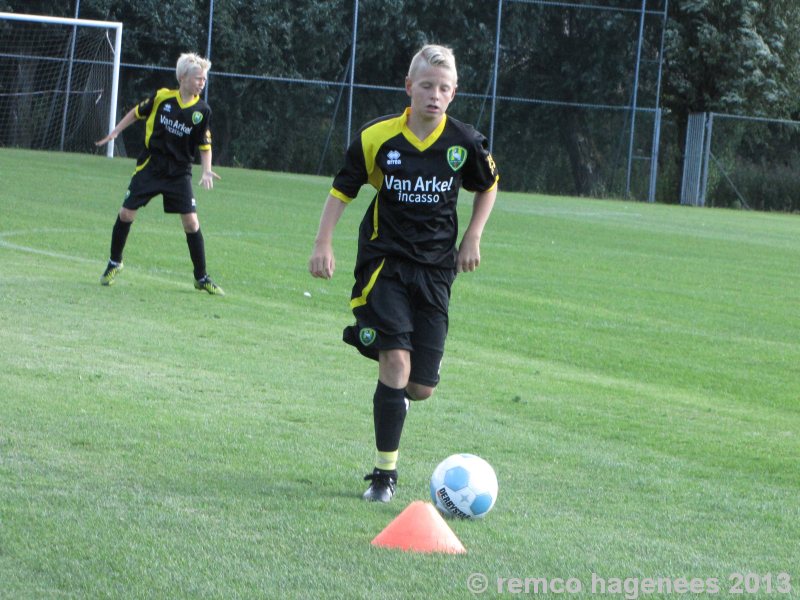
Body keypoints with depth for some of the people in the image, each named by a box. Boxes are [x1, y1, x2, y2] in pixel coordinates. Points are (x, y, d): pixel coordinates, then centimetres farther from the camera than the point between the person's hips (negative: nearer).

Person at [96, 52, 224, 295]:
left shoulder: (202, 111, -7)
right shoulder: (161, 97, -8)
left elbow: (205, 146, -2)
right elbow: (137, 113, 10)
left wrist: (206, 171, -16)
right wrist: (116, 131, 10)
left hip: (179, 173, 0)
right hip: (150, 166, 0)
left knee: (191, 222, -7)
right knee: (126, 213, -1)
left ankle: (201, 278, 5)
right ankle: (114, 263, 22)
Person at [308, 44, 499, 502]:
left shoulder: (465, 143, -4)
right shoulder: (378, 138, -7)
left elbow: (488, 187, 17)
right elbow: (342, 190, 5)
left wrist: (473, 238, 8)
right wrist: (323, 245, -3)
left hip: (436, 267, 2)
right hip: (385, 261, -2)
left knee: (422, 387, -3)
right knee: (396, 361, -18)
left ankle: (393, 393, 35)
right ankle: (385, 473, -9)